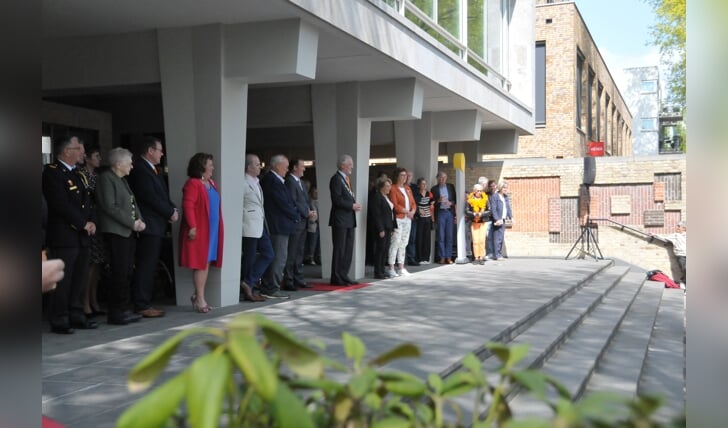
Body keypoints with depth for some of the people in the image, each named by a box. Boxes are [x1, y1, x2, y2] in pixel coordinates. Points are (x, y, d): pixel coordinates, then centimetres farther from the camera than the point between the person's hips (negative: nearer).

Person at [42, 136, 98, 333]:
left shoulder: (76, 174, 18)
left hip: (81, 236, 8)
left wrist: (91, 221, -1)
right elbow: (61, 204, -18)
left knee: (80, 279, 11)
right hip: (63, 236, -8)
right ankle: (59, 321, 3)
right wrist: (83, 223, -14)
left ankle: (76, 315, 20)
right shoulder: (52, 172, -9)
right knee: (62, 280, -4)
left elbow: (86, 200, 17)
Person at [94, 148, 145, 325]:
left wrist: (139, 220, 3)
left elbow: (132, 202, 21)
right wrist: (132, 223, -15)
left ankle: (122, 310, 15)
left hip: (127, 232, 9)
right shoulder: (106, 178, -8)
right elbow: (110, 207, -17)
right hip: (115, 232, -9)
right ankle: (116, 312, -2)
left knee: (126, 272, 9)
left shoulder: (122, 180, 20)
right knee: (120, 273, -8)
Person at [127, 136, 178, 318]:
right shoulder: (140, 170, -13)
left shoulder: (151, 170, 19)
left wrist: (172, 209, 3)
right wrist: (171, 212, -11)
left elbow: (162, 195, 20)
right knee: (145, 267, -7)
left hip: (156, 226, 10)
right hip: (149, 226, -10)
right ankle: (142, 305, -3)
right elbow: (150, 197, -19)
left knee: (149, 267, 11)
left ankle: (145, 303, 16)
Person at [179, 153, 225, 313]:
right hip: (199, 230, -8)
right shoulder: (192, 184, -11)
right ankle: (200, 299, 1)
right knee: (200, 263, -5)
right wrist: (192, 226, -23)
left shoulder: (211, 183, 16)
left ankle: (197, 296, 18)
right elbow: (188, 206, -17)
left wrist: (219, 228, 15)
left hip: (212, 230, 8)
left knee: (207, 263, 9)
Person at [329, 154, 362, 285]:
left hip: (349, 220, 9)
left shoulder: (346, 179, 18)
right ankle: (336, 278, 2)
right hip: (340, 220, -9)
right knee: (339, 250, -4)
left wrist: (355, 205, 4)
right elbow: (337, 199, -19)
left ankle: (343, 276, 18)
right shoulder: (336, 179, -11)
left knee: (348, 250, 11)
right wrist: (352, 205, -14)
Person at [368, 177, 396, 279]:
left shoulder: (387, 197, 16)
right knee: (380, 249, -5)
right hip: (381, 228, -9)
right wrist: (380, 229, -19)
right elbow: (376, 215, -17)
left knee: (385, 250, 11)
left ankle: (382, 270, 17)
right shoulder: (377, 197, -12)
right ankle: (378, 273, 0)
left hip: (388, 227, 9)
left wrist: (392, 226, 13)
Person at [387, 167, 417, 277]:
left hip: (408, 219, 7)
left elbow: (413, 203, 14)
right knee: (396, 242, -10)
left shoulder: (408, 188, 16)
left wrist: (413, 211, -5)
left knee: (404, 244, 9)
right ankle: (391, 268, -7)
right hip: (398, 219, -7)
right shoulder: (393, 189, -6)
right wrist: (406, 211, -16)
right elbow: (395, 205, -13)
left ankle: (401, 268, 14)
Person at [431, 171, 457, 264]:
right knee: (441, 236, -3)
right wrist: (438, 200, -14)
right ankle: (442, 257, 1)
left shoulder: (451, 187, 11)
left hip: (450, 212, 1)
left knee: (449, 236, 1)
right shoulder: (434, 189, 5)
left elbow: (455, 200, 12)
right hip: (440, 213, -1)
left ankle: (448, 257, 4)